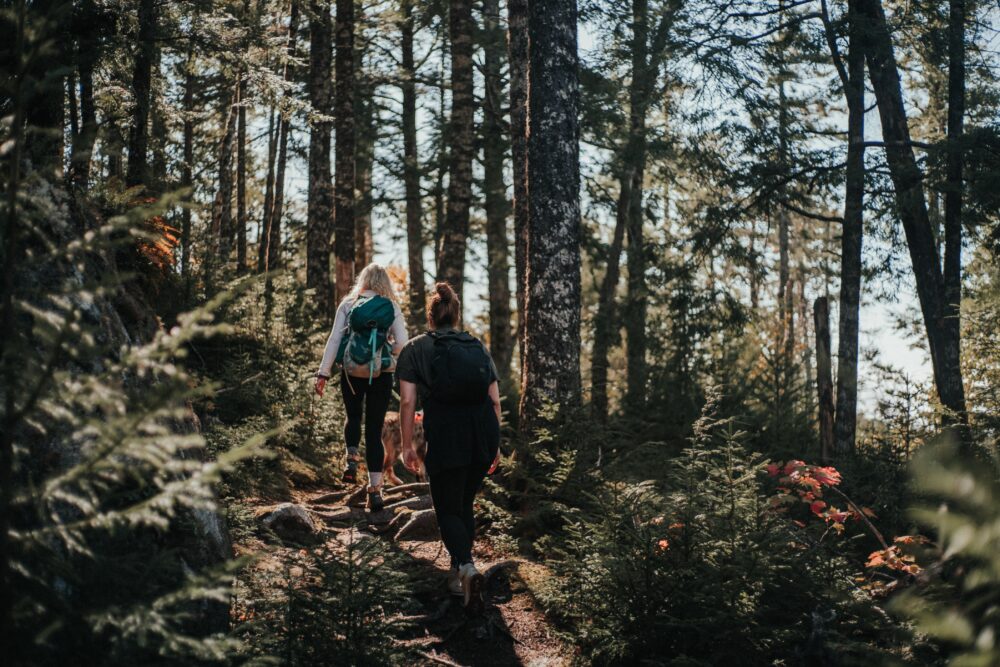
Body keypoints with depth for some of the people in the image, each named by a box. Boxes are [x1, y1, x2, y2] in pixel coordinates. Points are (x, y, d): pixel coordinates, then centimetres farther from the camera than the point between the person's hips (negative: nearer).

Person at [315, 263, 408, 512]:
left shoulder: (348, 304, 4)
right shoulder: (392, 307, 2)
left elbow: (334, 339, -2)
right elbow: (402, 343, -7)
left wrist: (323, 373, -3)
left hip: (351, 372, 1)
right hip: (381, 374, -1)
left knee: (353, 417, 25)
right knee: (374, 430, 5)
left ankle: (352, 460, 0)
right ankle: (375, 489, 0)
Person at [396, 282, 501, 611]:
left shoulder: (415, 349, 9)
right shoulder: (478, 347, 17)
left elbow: (407, 402, 0)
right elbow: (495, 400, 11)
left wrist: (407, 446, 6)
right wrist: (494, 446, 18)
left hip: (445, 436, -3)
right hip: (483, 436, 3)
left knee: (447, 510, 5)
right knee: (464, 503, 21)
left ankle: (467, 568, -19)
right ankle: (458, 572, 25)